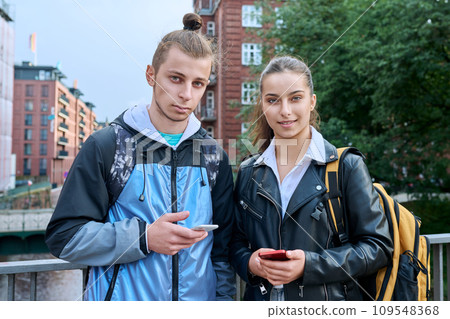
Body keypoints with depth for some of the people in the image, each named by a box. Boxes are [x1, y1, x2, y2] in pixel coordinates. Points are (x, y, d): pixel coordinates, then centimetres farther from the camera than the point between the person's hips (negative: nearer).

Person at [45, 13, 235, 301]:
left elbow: (223, 247, 5)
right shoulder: (105, 146, -7)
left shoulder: (214, 156, 2)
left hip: (198, 298, 3)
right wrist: (143, 238, -22)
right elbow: (64, 236, -10)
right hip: (121, 298, -2)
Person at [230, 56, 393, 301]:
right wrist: (249, 262, -14)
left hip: (328, 300, -2)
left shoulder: (347, 167, -9)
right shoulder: (248, 173, 1)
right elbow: (236, 241, 7)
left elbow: (377, 246, -10)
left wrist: (310, 265, -21)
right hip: (261, 298, 3)